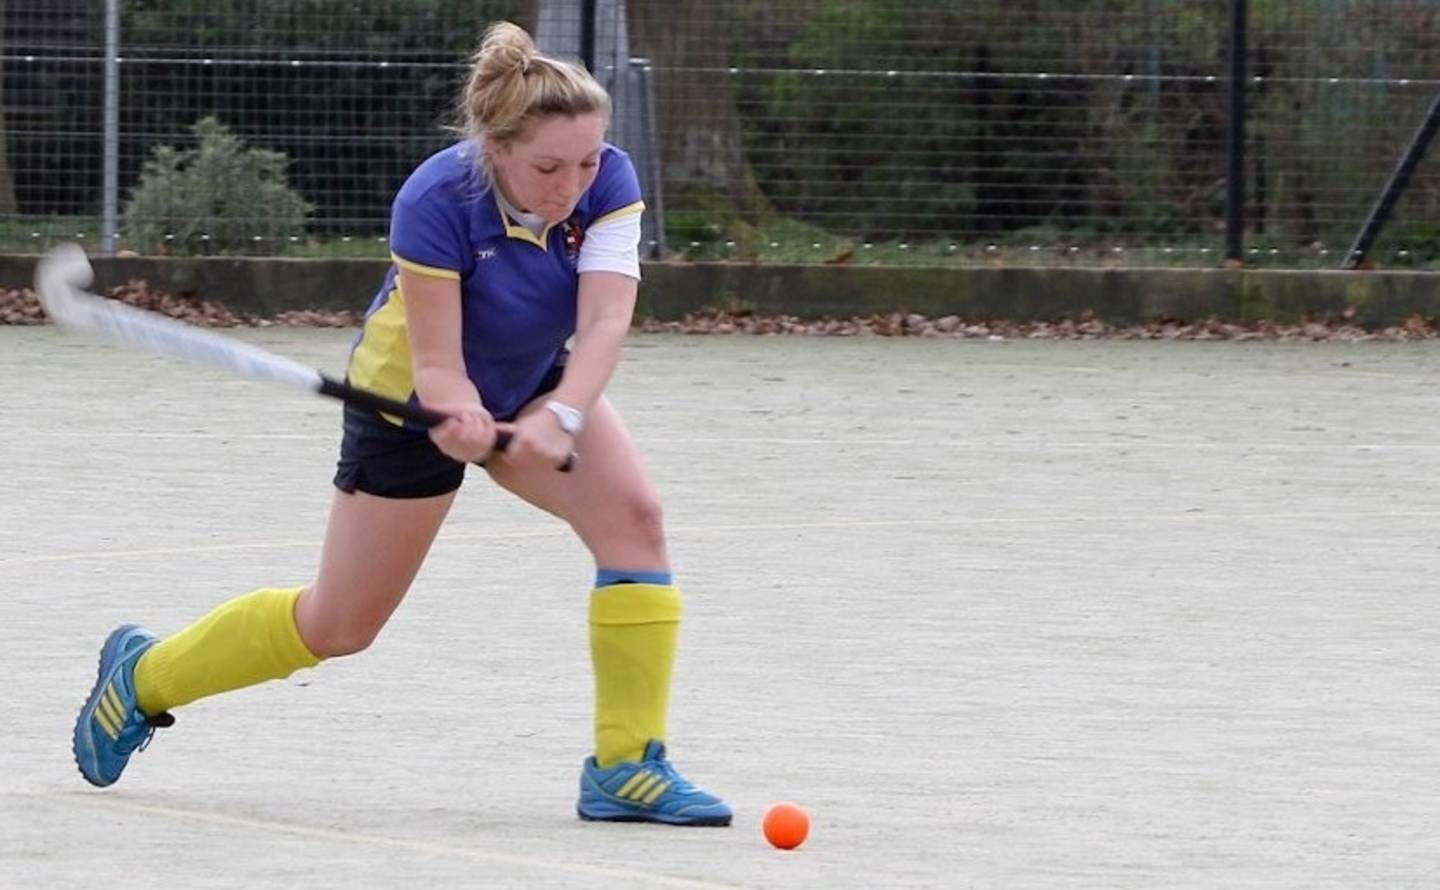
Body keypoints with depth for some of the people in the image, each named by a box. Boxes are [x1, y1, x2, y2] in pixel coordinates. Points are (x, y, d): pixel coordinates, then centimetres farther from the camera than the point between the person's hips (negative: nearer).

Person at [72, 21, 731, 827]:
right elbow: (435, 363, -32)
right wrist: (463, 420, -54)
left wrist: (561, 418, -50)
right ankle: (145, 676, 32)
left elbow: (605, 323, -32)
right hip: (415, 400, -4)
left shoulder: (608, 182, -24)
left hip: (536, 387, 4)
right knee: (340, 624, 6)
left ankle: (627, 767, -15)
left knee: (633, 515, -22)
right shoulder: (437, 201, -34)